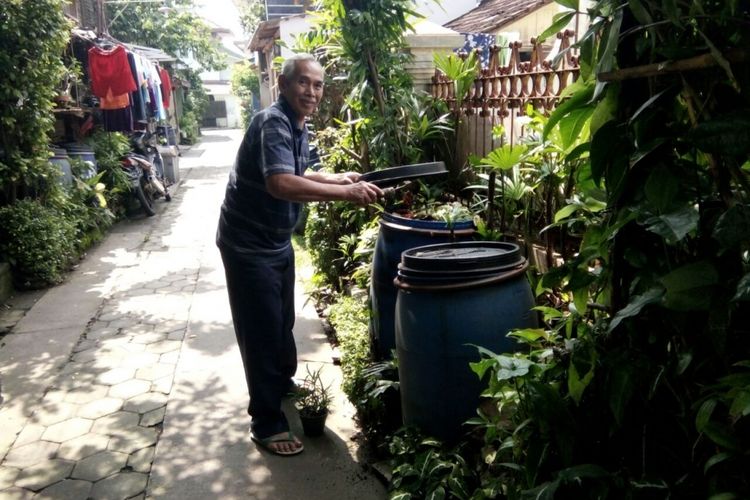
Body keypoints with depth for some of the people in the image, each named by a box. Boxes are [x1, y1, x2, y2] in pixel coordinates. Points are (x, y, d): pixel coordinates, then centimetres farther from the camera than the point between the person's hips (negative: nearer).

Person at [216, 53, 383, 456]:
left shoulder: (298, 125, 7)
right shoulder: (273, 123, -24)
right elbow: (280, 184, -40)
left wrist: (336, 178, 8)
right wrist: (345, 193, -42)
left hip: (277, 239, 10)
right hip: (248, 242, -9)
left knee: (282, 321, 23)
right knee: (261, 330, -2)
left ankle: (283, 387, 44)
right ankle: (267, 424, 12)